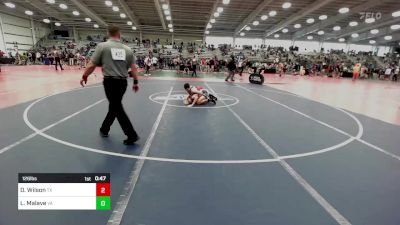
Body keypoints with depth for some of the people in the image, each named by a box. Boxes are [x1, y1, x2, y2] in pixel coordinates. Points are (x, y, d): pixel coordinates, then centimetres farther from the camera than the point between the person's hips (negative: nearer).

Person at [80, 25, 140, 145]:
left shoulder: (102, 46, -3)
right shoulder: (127, 49, 6)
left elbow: (92, 65, -4)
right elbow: (133, 67, 3)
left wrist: (84, 76, 12)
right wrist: (136, 82, 12)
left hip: (110, 81, -4)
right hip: (123, 82, 5)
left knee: (117, 109, 2)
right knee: (114, 106, 19)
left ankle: (132, 135, 0)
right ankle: (104, 129, 37)